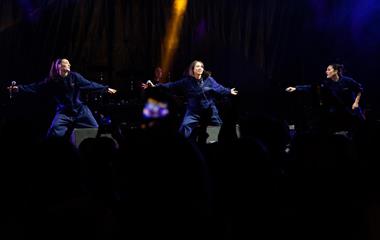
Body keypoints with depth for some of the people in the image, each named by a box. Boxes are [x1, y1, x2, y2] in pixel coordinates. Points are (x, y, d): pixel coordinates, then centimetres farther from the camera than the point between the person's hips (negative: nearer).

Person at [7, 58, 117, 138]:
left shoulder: (75, 76, -8)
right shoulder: (51, 81, -7)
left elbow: (90, 84, -4)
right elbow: (35, 87, -10)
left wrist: (105, 88, -5)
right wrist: (19, 88, -20)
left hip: (80, 110, 1)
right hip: (64, 112, -1)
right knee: (53, 134, -15)